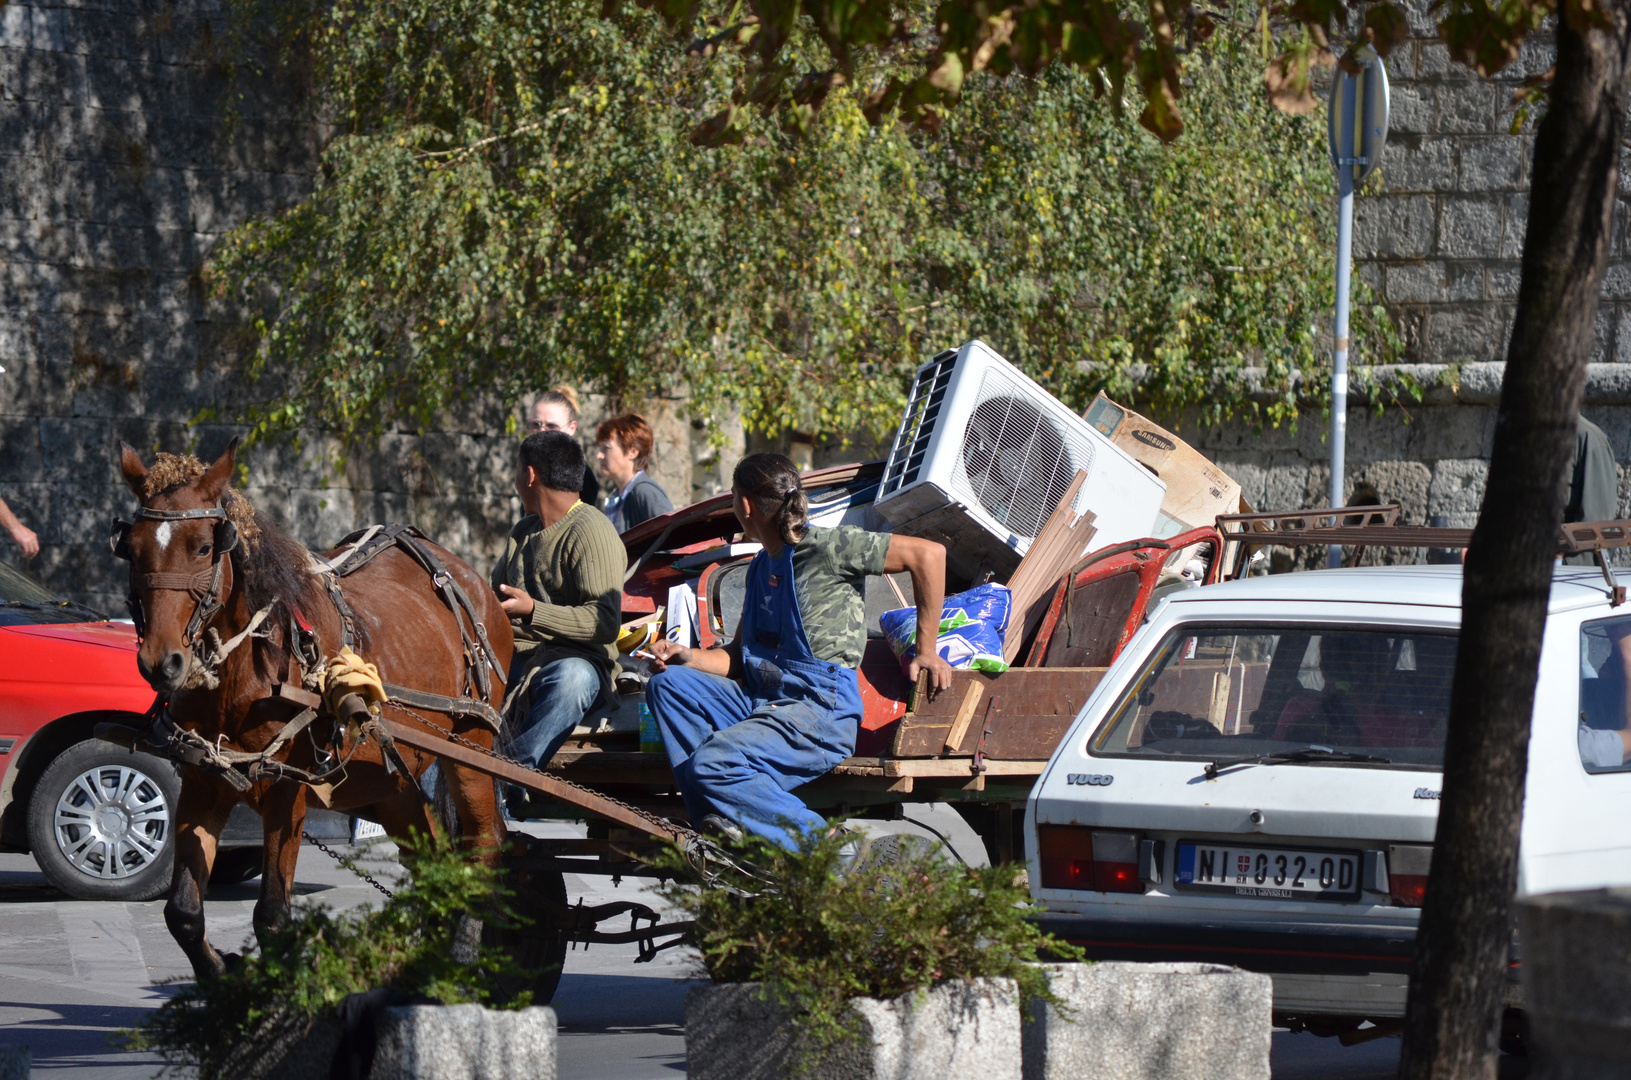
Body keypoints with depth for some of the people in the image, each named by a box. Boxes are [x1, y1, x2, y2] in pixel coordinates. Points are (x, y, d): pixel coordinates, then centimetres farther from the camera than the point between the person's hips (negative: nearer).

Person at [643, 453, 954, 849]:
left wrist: (926, 651, -11)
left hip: (822, 711, -9)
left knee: (714, 764, -28)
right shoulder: (761, 566, 21)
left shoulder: (825, 547, -7)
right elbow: (740, 659, 24)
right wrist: (688, 657, 3)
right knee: (667, 684, -5)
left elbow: (929, 553, -12)